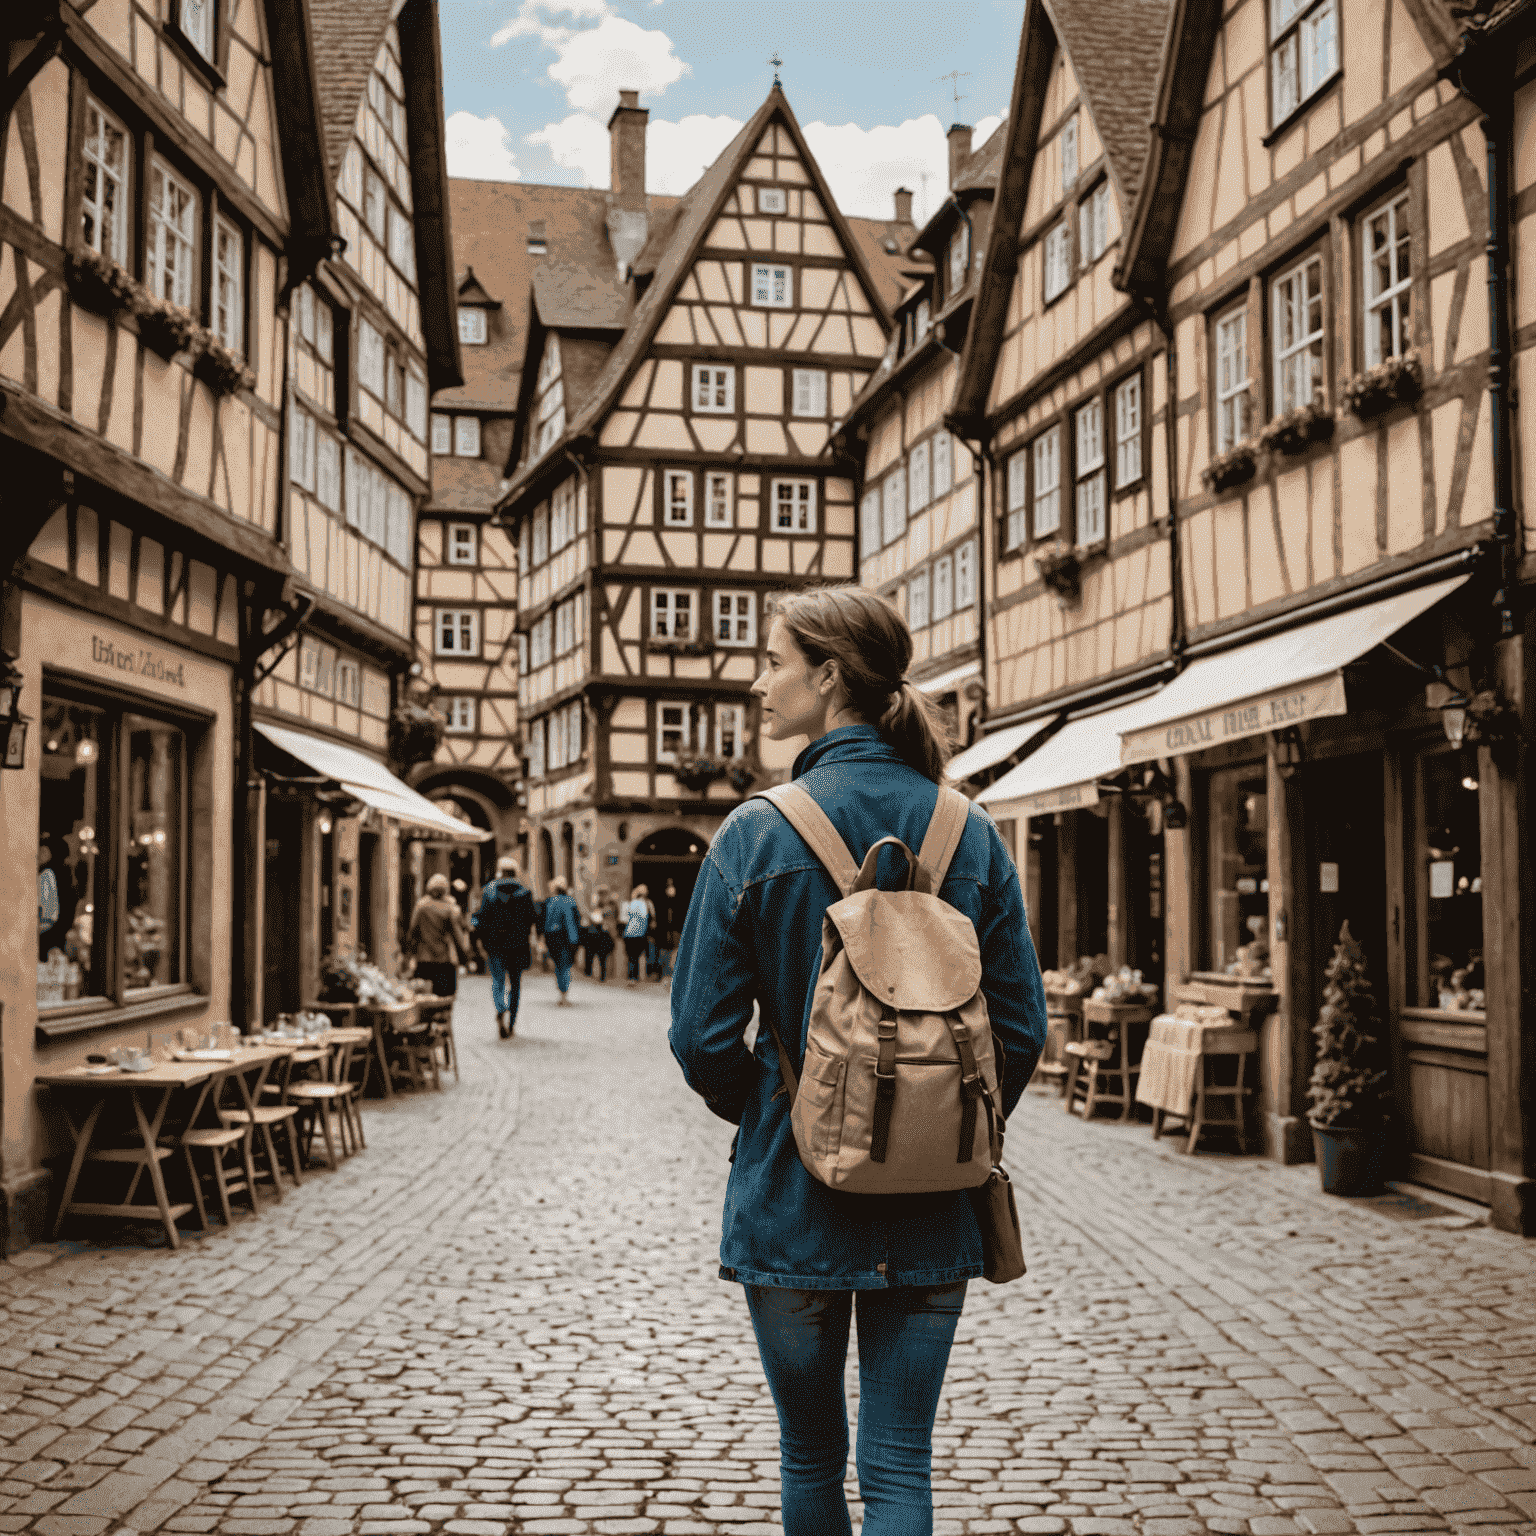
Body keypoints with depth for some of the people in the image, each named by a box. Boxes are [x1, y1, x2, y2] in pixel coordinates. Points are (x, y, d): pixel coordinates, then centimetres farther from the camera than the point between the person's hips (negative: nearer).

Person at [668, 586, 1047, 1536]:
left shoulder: (756, 834, -10)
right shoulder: (971, 834, -1)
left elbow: (704, 1037, -10)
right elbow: (1023, 1027, -1)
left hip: (792, 1200, -2)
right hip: (933, 1209, 2)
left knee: (811, 1455, 17)